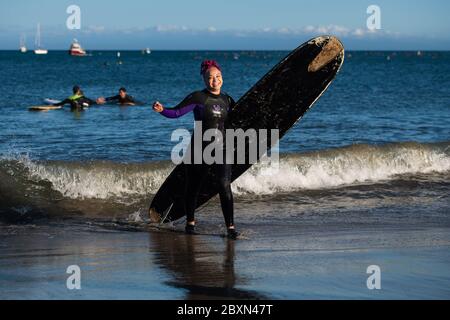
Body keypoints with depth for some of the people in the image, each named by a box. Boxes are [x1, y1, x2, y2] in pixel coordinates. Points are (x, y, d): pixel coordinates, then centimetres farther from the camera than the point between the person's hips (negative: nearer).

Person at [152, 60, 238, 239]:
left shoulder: (227, 100, 9)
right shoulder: (198, 98, -6)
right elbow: (176, 112, -11)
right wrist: (162, 110, -28)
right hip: (199, 149, -2)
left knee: (225, 186, -12)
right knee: (194, 187, 10)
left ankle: (230, 227, -11)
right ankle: (190, 222, 30)